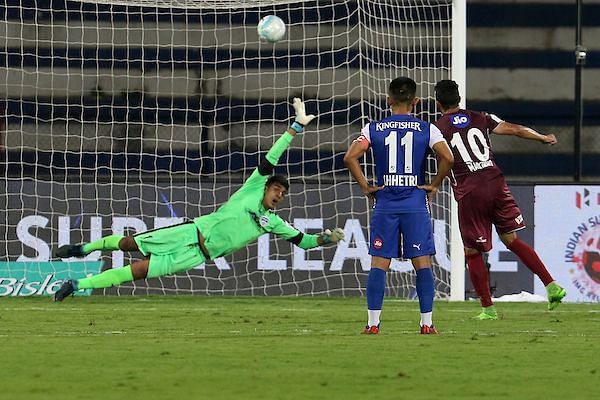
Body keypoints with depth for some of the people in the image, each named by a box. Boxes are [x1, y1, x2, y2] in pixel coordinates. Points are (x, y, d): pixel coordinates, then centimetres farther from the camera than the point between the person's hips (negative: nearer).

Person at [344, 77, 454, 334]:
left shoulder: (373, 129, 4)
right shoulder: (427, 129, 2)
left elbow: (350, 157, -7)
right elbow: (447, 158, -12)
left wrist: (365, 187, 2)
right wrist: (434, 185, 1)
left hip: (385, 204, 1)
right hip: (416, 204, 0)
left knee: (378, 264, 2)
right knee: (423, 263, 3)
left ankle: (373, 323, -3)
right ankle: (426, 323, -1)